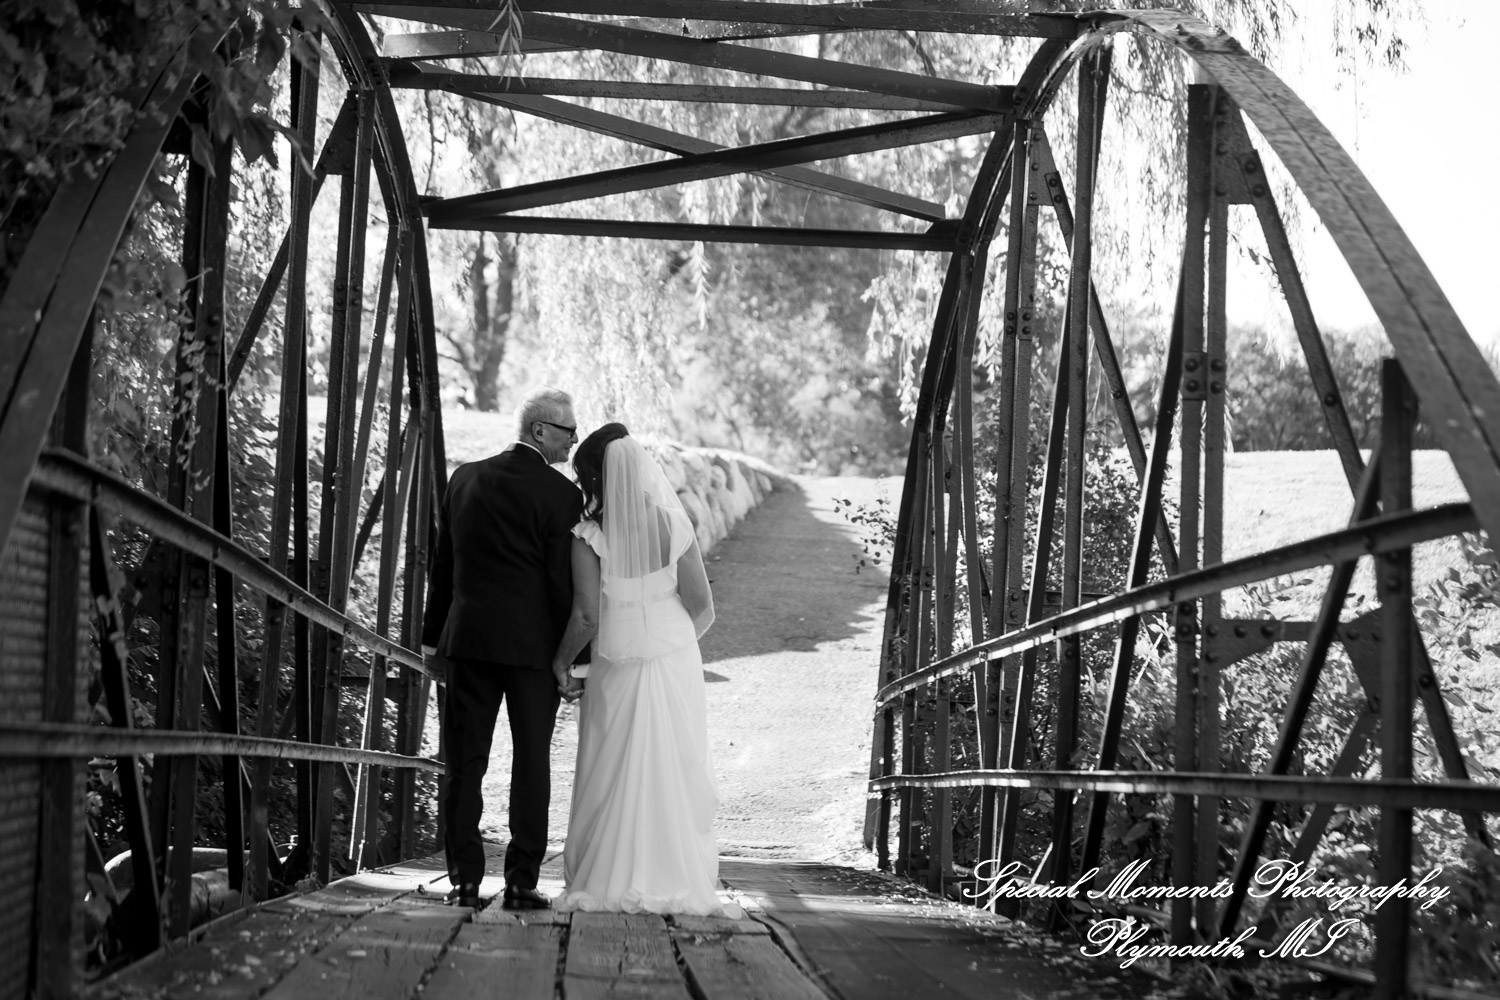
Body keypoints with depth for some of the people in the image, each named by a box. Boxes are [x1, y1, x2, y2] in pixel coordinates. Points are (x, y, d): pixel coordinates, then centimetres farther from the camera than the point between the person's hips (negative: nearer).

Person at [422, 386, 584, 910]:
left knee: (464, 763, 7)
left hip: (468, 636, 4)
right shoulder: (561, 494, -8)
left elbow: (442, 565, 11)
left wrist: (432, 636, 16)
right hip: (534, 642, -3)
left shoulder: (465, 479, 7)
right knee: (531, 764, 6)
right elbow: (565, 582, -9)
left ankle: (465, 881, 6)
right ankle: (521, 882, 6)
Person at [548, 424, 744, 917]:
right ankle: (680, 880, 11)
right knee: (676, 771, 9)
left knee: (613, 776, 8)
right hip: (676, 663, 2)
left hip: (617, 668, -2)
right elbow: (702, 607, -2)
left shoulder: (589, 537, -12)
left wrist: (560, 662, 0)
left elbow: (586, 615, -16)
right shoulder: (674, 525, -4)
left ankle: (610, 881, 8)